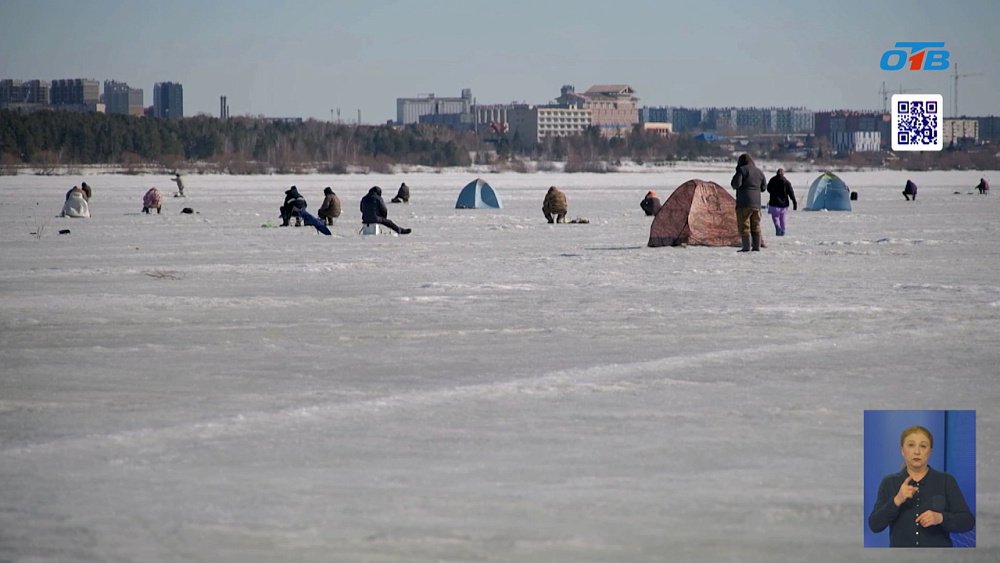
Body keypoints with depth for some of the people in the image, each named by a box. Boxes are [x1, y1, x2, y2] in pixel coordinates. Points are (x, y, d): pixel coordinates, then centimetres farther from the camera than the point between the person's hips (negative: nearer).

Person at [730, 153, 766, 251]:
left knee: (744, 225, -4)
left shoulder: (742, 170, -7)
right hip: (756, 203, 6)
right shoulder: (759, 172, 13)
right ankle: (756, 246, 12)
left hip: (744, 202, -6)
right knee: (755, 225, 13)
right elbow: (764, 187, 19)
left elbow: (735, 184, -15)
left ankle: (746, 247, -9)